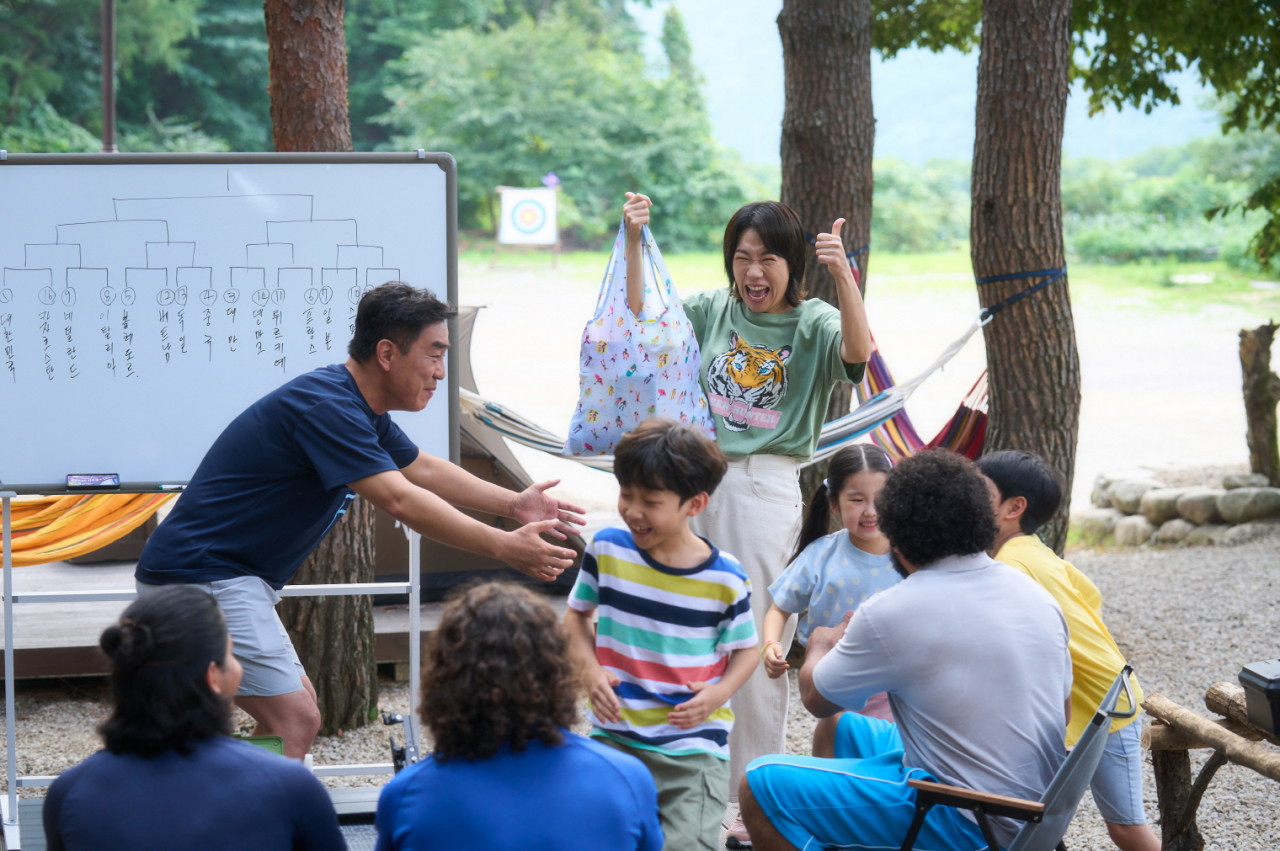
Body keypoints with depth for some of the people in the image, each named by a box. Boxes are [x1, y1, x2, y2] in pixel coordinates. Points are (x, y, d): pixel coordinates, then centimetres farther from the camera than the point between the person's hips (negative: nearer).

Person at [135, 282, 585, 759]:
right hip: (201, 576, -11)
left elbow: (421, 469, 25)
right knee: (295, 720, -15)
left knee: (295, 708, 18)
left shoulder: (361, 410, 11)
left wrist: (513, 503, 16)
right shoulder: (326, 407, -22)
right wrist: (504, 547, -27)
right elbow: (399, 500, -29)